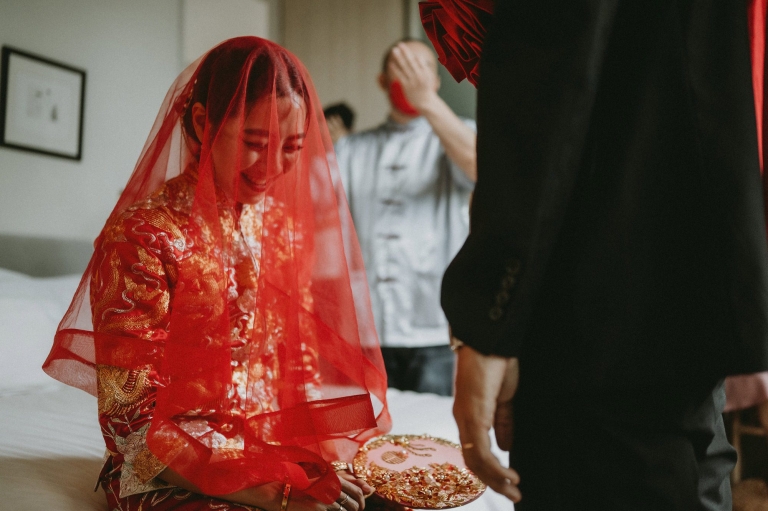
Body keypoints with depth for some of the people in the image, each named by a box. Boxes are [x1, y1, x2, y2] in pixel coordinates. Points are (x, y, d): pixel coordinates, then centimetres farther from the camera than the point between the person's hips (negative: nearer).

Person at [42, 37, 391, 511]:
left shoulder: (284, 225, 5)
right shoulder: (142, 235, -14)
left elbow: (305, 361, 10)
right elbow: (134, 425, -14)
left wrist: (328, 456, -9)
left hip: (279, 450, 6)